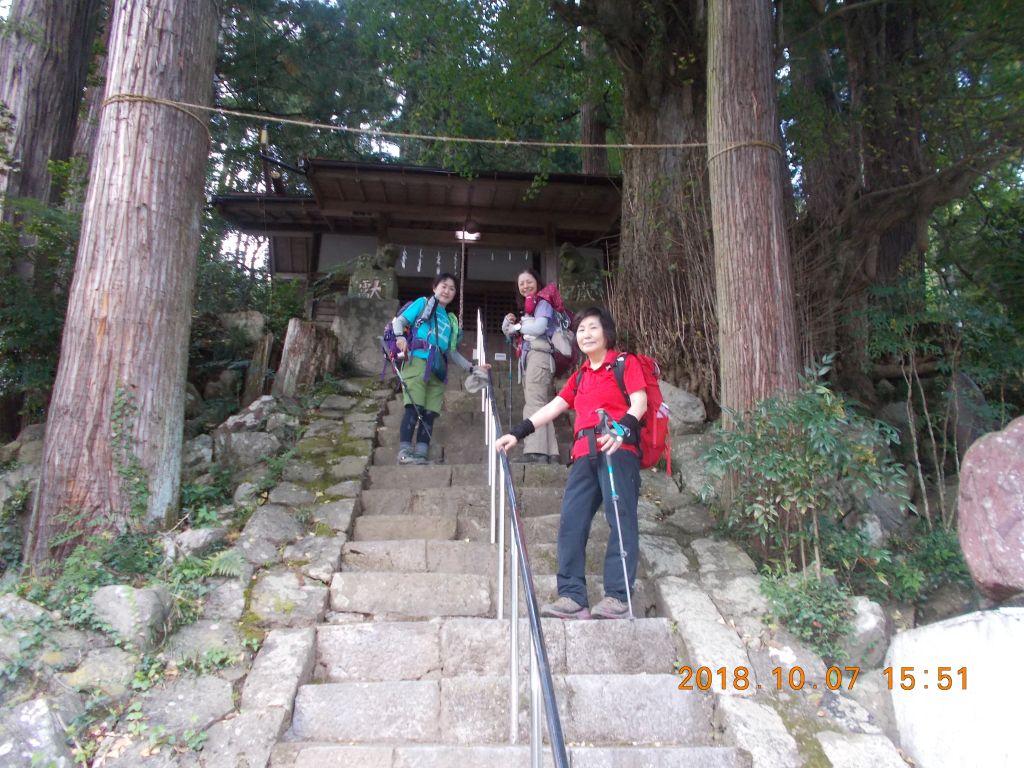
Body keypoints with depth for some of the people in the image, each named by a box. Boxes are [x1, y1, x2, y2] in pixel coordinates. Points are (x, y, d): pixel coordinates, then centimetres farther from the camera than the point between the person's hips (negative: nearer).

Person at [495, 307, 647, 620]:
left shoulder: (625, 362, 10)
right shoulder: (579, 376, 27)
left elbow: (640, 401, -4)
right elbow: (553, 408, 22)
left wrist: (621, 430, -24)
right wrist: (517, 433, 11)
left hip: (618, 448, -6)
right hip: (585, 453, 6)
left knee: (622, 518, -11)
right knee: (571, 520, -6)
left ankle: (617, 597, -10)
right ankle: (572, 596, -6)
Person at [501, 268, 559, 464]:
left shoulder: (543, 303, 2)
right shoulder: (526, 308, 28)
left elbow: (539, 327, -16)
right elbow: (509, 332, 22)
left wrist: (518, 326, -1)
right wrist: (508, 321, 1)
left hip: (538, 356, -9)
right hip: (527, 358, 9)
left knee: (534, 403, -19)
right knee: (540, 404, 5)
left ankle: (535, 451, -27)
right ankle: (550, 453, 4)